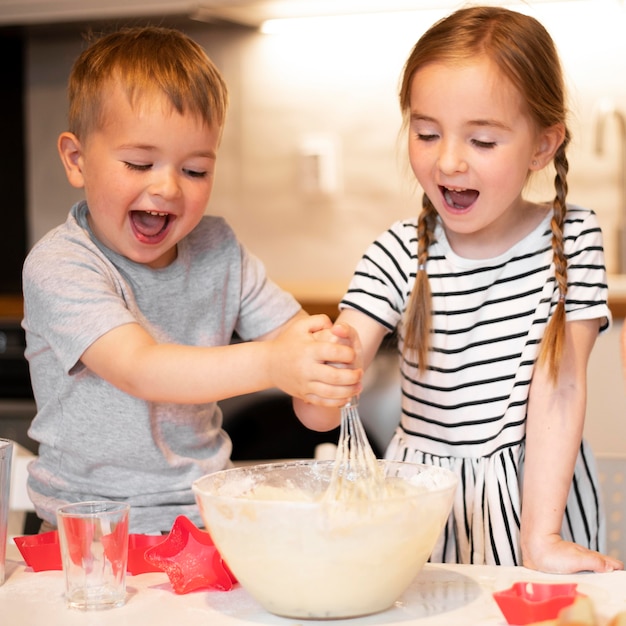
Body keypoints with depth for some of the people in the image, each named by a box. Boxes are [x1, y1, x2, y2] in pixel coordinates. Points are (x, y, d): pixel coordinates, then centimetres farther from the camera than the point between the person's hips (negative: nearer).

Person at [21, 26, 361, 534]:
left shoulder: (217, 249, 7)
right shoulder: (58, 266, -13)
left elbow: (291, 332, 6)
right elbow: (138, 369, -27)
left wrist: (327, 354, -19)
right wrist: (269, 364, -41)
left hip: (205, 512, 4)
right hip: (93, 530, -4)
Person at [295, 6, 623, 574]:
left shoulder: (573, 239, -5)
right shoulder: (397, 255, -5)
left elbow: (559, 384, -10)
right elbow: (320, 415, -11)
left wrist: (540, 536, -18)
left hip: (535, 490, -1)